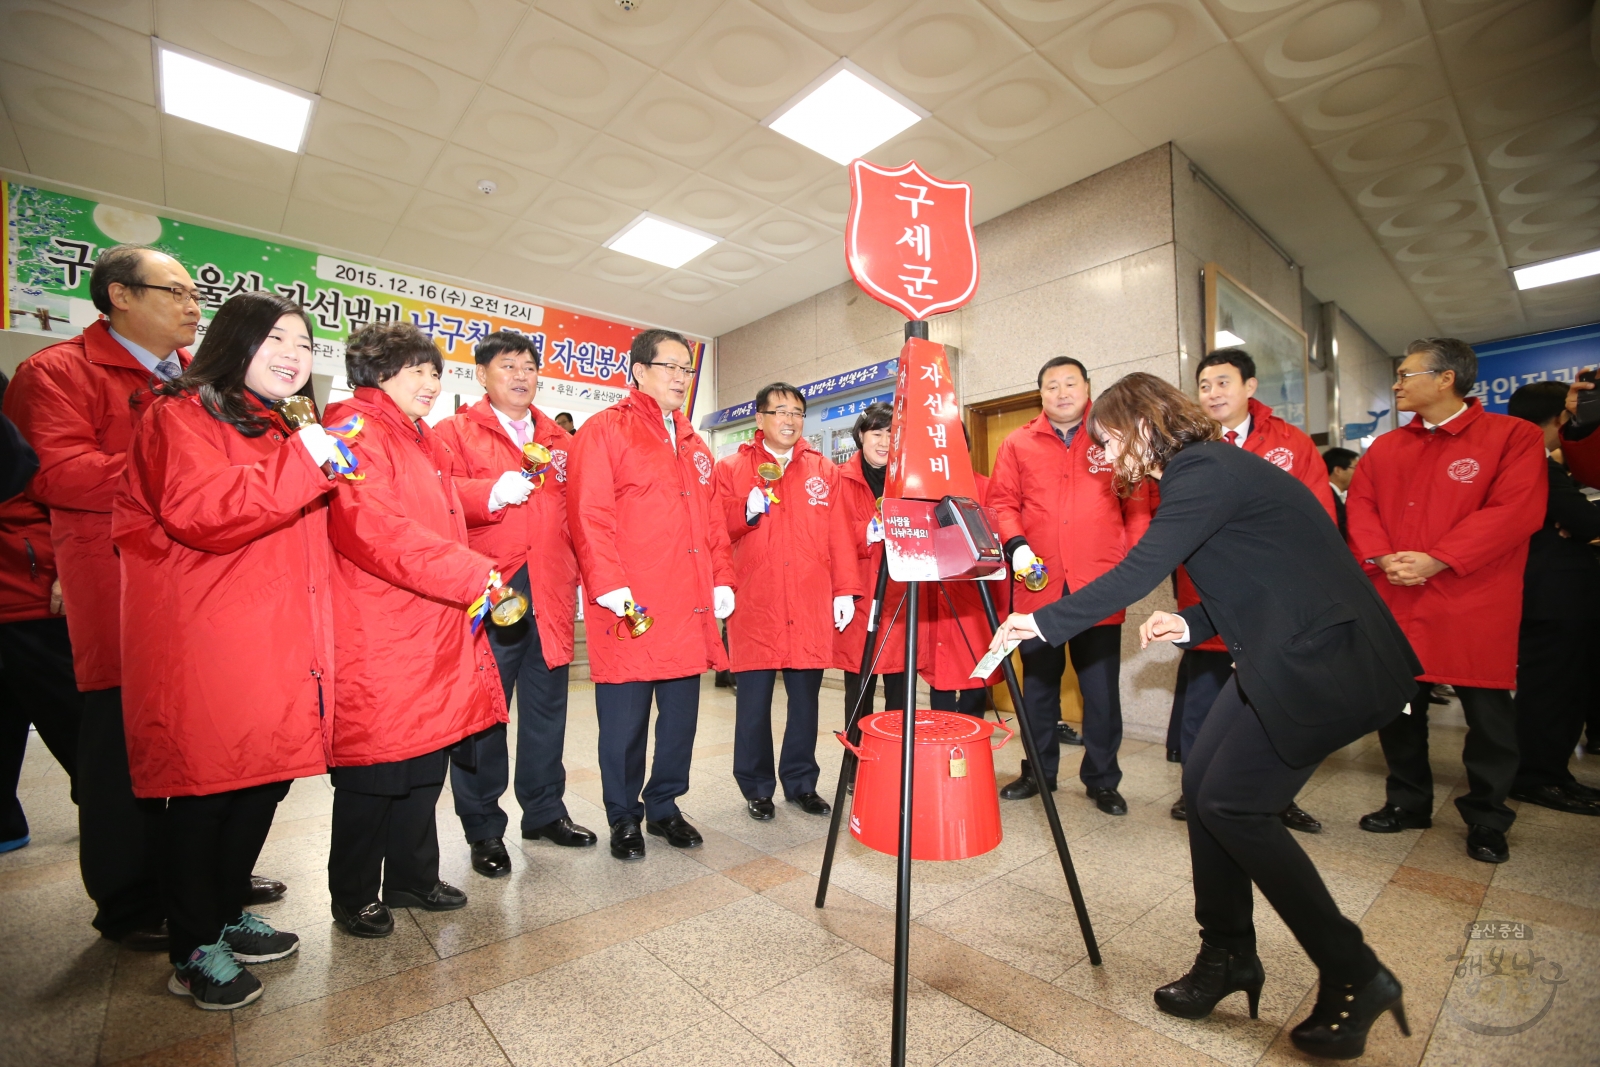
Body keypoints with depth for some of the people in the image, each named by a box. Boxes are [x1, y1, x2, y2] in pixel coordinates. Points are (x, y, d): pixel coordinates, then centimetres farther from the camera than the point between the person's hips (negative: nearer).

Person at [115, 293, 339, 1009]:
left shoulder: (282, 432, 22)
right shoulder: (184, 414, -5)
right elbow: (198, 513, -22)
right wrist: (300, 464, -22)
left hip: (276, 648, 8)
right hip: (201, 648, -8)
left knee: (263, 780, 14)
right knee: (200, 788, 2)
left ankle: (227, 914, 32)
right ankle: (195, 950, 19)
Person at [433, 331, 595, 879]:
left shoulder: (561, 440, 19)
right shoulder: (455, 432, 7)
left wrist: (577, 577, 9)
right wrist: (490, 492, -21)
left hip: (549, 593, 4)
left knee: (546, 705, 12)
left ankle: (545, 810, 28)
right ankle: (484, 829, 20)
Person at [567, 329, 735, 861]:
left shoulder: (693, 444, 20)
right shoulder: (605, 430, -2)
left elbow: (712, 518, 18)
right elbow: (589, 514, -11)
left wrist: (722, 579, 9)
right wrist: (610, 585, -18)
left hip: (690, 607, 7)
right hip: (631, 608, -6)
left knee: (681, 714, 14)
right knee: (625, 721, 7)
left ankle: (664, 805, 32)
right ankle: (624, 817, 27)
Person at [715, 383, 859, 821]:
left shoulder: (824, 470, 14)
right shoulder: (731, 467, 8)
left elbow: (839, 534, 8)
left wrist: (845, 590, 2)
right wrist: (747, 512, -16)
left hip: (811, 603, 2)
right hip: (754, 603, -2)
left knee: (805, 697, 9)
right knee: (753, 699, 4)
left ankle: (801, 782, 26)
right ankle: (756, 788, 22)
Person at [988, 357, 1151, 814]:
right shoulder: (1017, 445, 8)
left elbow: (1138, 506, 5)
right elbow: (1002, 503, 3)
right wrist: (1015, 544, -13)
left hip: (1099, 586, -1)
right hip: (1037, 584, 1)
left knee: (1101, 685, 6)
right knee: (1038, 681, 11)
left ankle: (1102, 779, 24)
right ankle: (1038, 771, 27)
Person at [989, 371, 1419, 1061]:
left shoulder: (1205, 472, -18)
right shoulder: (1204, 469, 13)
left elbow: (1141, 570, -25)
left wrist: (1046, 622, -18)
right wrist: (1196, 623, 6)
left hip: (1323, 656, -10)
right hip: (1282, 650, 10)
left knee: (1233, 802, -5)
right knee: (1203, 782, 7)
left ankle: (1354, 977, 15)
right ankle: (1228, 954, 23)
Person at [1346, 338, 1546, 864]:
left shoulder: (1515, 436, -2)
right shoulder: (1385, 448, 11)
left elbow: (1516, 510, -14)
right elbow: (1359, 504, 3)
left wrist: (1437, 560, -21)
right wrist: (1380, 556, -14)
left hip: (1475, 608, -4)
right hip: (1395, 604, 4)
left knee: (1488, 718, 8)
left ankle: (1486, 819, 27)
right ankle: (1408, 802, 29)